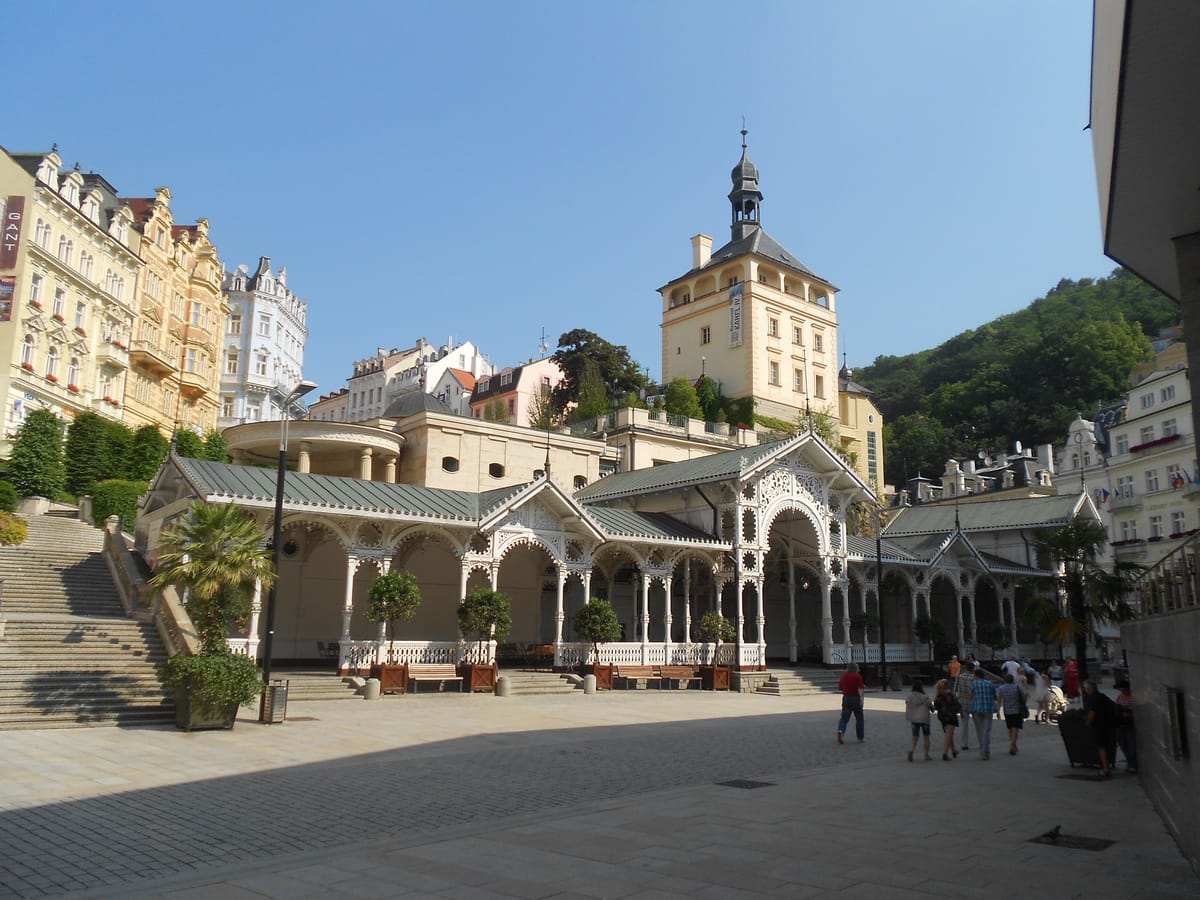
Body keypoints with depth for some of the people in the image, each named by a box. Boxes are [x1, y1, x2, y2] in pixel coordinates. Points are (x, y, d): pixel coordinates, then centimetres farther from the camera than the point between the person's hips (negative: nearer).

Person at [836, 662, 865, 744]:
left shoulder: (843, 676, 7)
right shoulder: (857, 676, -8)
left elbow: (840, 688, 15)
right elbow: (860, 689, -17)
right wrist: (861, 699, -18)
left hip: (846, 698, 4)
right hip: (855, 698, -4)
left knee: (844, 717, 7)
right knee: (859, 719, 9)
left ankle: (840, 731, -18)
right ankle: (860, 738, 13)